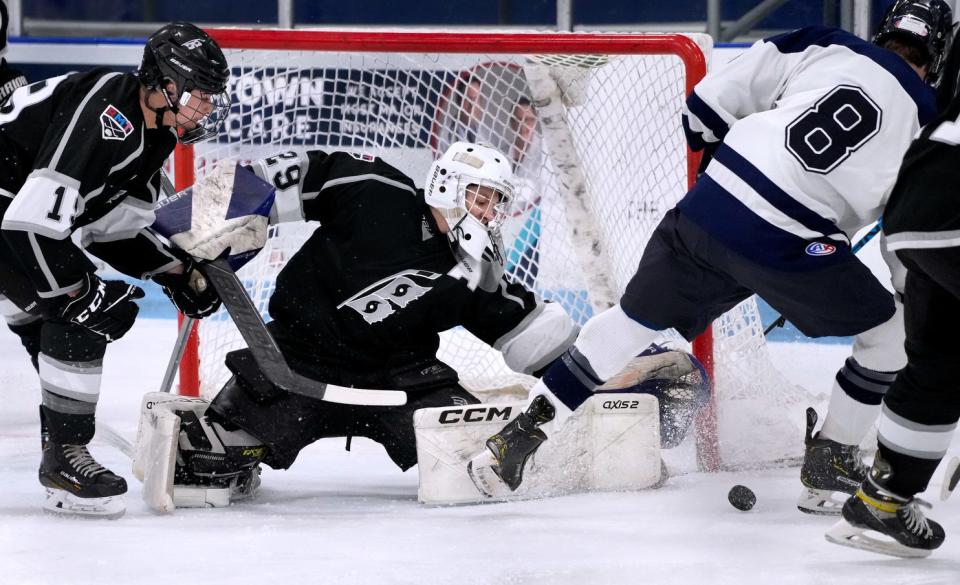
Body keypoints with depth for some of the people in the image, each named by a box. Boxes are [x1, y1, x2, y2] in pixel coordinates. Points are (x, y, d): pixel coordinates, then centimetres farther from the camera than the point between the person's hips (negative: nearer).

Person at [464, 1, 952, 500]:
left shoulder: (822, 47, 12)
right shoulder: (927, 120, 7)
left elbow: (708, 105, 10)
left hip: (707, 211, 4)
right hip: (789, 248, -4)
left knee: (634, 319, 21)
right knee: (894, 332, 16)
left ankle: (526, 431, 20)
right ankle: (830, 461, 19)